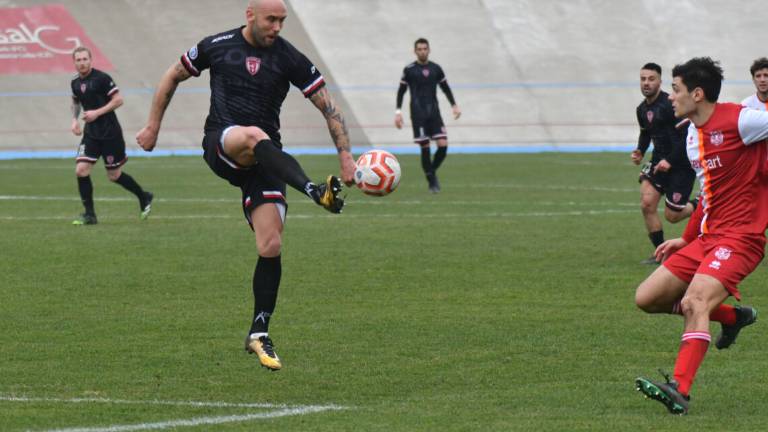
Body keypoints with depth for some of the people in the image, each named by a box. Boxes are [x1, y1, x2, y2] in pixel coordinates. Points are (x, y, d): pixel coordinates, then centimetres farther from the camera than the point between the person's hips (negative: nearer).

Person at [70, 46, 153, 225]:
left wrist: (97, 112, -20)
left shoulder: (101, 78, -13)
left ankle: (144, 198, 29)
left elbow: (118, 100, -13)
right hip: (91, 134, 5)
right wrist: (75, 119, 7)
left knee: (114, 175, 4)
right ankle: (89, 215, 1)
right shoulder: (75, 83, 6)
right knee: (81, 170, -10)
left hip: (110, 134, -5)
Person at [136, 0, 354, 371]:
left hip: (263, 158, 2)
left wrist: (345, 155, -7)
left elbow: (327, 105, 2)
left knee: (271, 246, -10)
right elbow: (173, 77, 18)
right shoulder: (217, 47, 3)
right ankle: (315, 191, -61)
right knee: (255, 136, -39)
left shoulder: (289, 59, 2)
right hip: (220, 145, -2)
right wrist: (153, 126, 18)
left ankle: (258, 334, 2)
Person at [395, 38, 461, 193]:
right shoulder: (409, 70, 1)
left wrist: (454, 105, 8)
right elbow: (401, 91, 5)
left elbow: (445, 88, 18)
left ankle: (432, 171, 16)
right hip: (418, 114, -3)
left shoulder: (436, 69, 9)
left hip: (434, 113, 3)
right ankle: (431, 182, 3)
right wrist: (398, 112, -2)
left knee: (443, 145, -9)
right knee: (425, 148, -7)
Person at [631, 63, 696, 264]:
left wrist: (670, 161, -25)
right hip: (659, 161, 7)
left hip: (681, 164, -7)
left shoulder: (670, 105, -19)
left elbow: (686, 135, -22)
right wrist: (640, 152, 5)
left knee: (672, 215, -3)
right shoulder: (642, 109, 7)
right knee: (647, 203, -10)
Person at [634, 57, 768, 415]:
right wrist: (686, 240, 24)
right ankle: (732, 315, 20)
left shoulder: (738, 121, -13)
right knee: (647, 299, 5)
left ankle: (679, 391, -36)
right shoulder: (692, 137, 14)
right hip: (706, 235, 9)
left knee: (694, 302, -29)